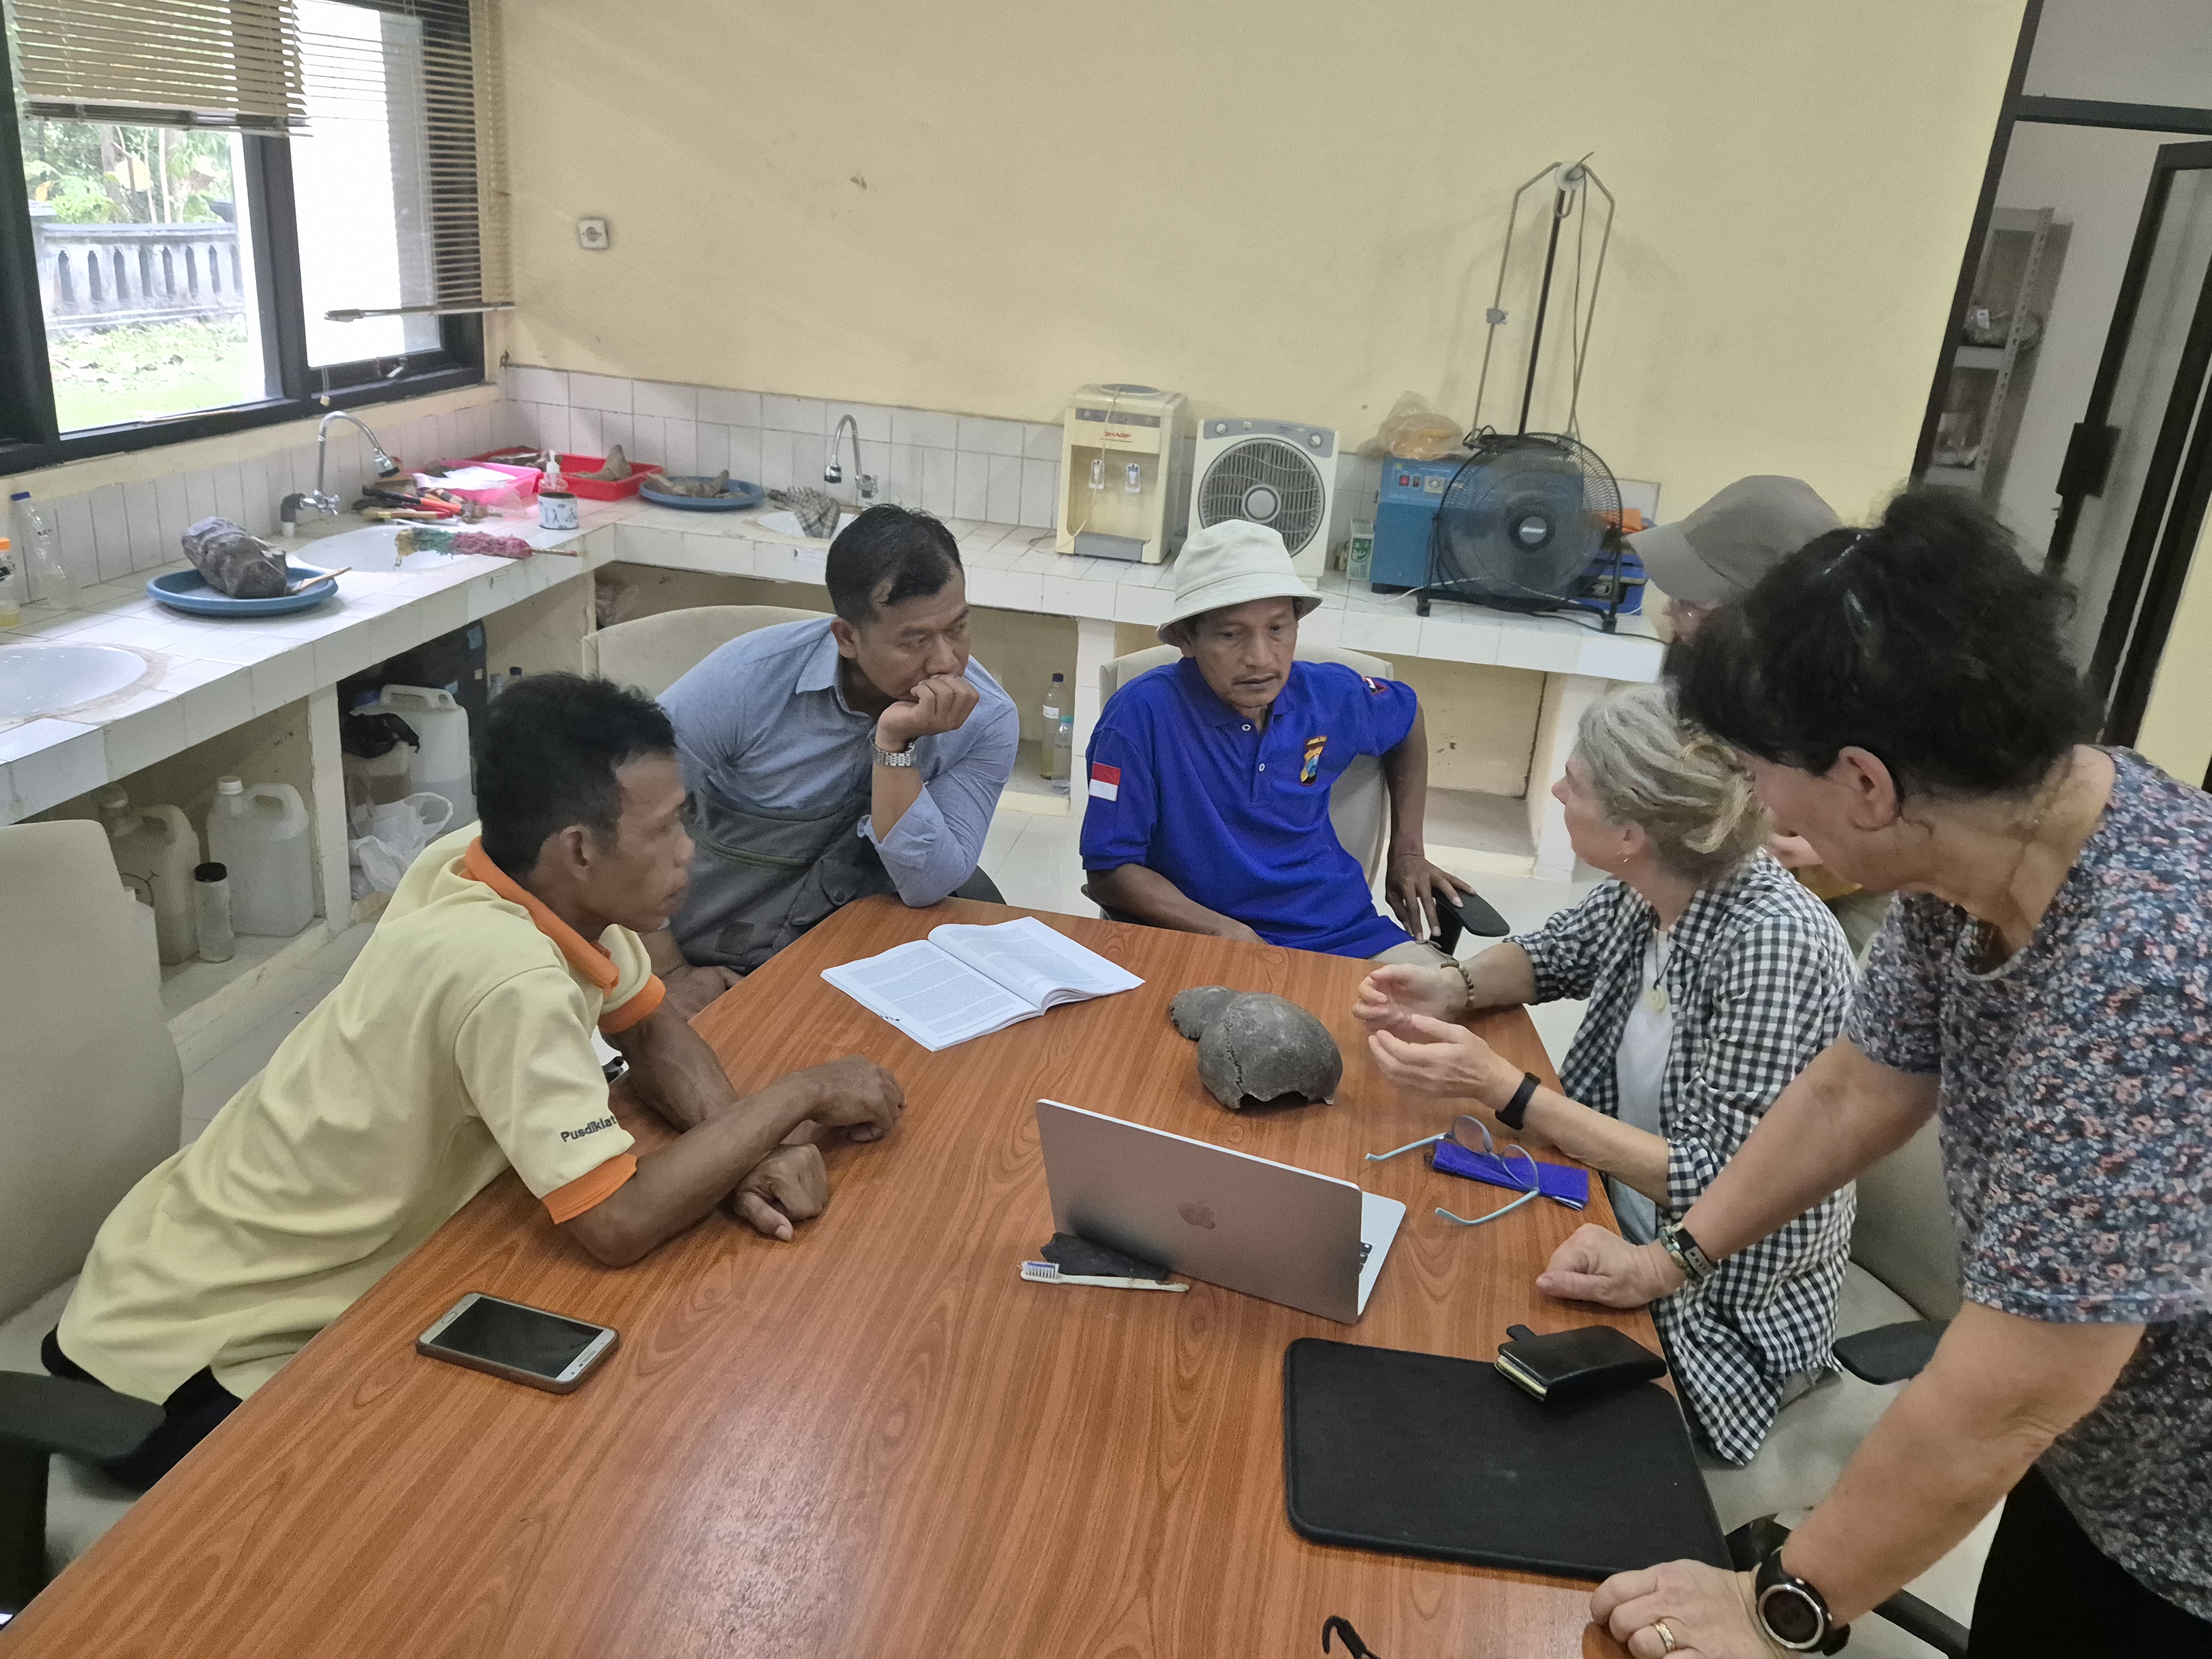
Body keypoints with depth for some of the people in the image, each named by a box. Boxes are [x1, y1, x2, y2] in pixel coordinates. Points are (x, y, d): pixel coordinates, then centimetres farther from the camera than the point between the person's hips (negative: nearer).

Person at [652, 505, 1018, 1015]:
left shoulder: (987, 720, -12)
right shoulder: (749, 680, -18)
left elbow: (926, 887, -18)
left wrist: (895, 744, -29)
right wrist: (669, 974, -10)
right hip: (715, 974, -3)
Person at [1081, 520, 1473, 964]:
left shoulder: (1329, 695, 1)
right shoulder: (1142, 714, -15)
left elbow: (1408, 719, 25)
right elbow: (1109, 871, -13)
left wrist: (1408, 850, 21)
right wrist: (1225, 932, -23)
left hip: (1349, 934, 5)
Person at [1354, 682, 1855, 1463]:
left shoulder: (1772, 941, -28)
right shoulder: (1651, 887, -9)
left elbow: (1723, 1185, -26)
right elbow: (1558, 951, 13)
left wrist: (1505, 1091, -29)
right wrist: (1453, 987, -8)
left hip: (1729, 1310, -6)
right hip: (1624, 1228, 6)